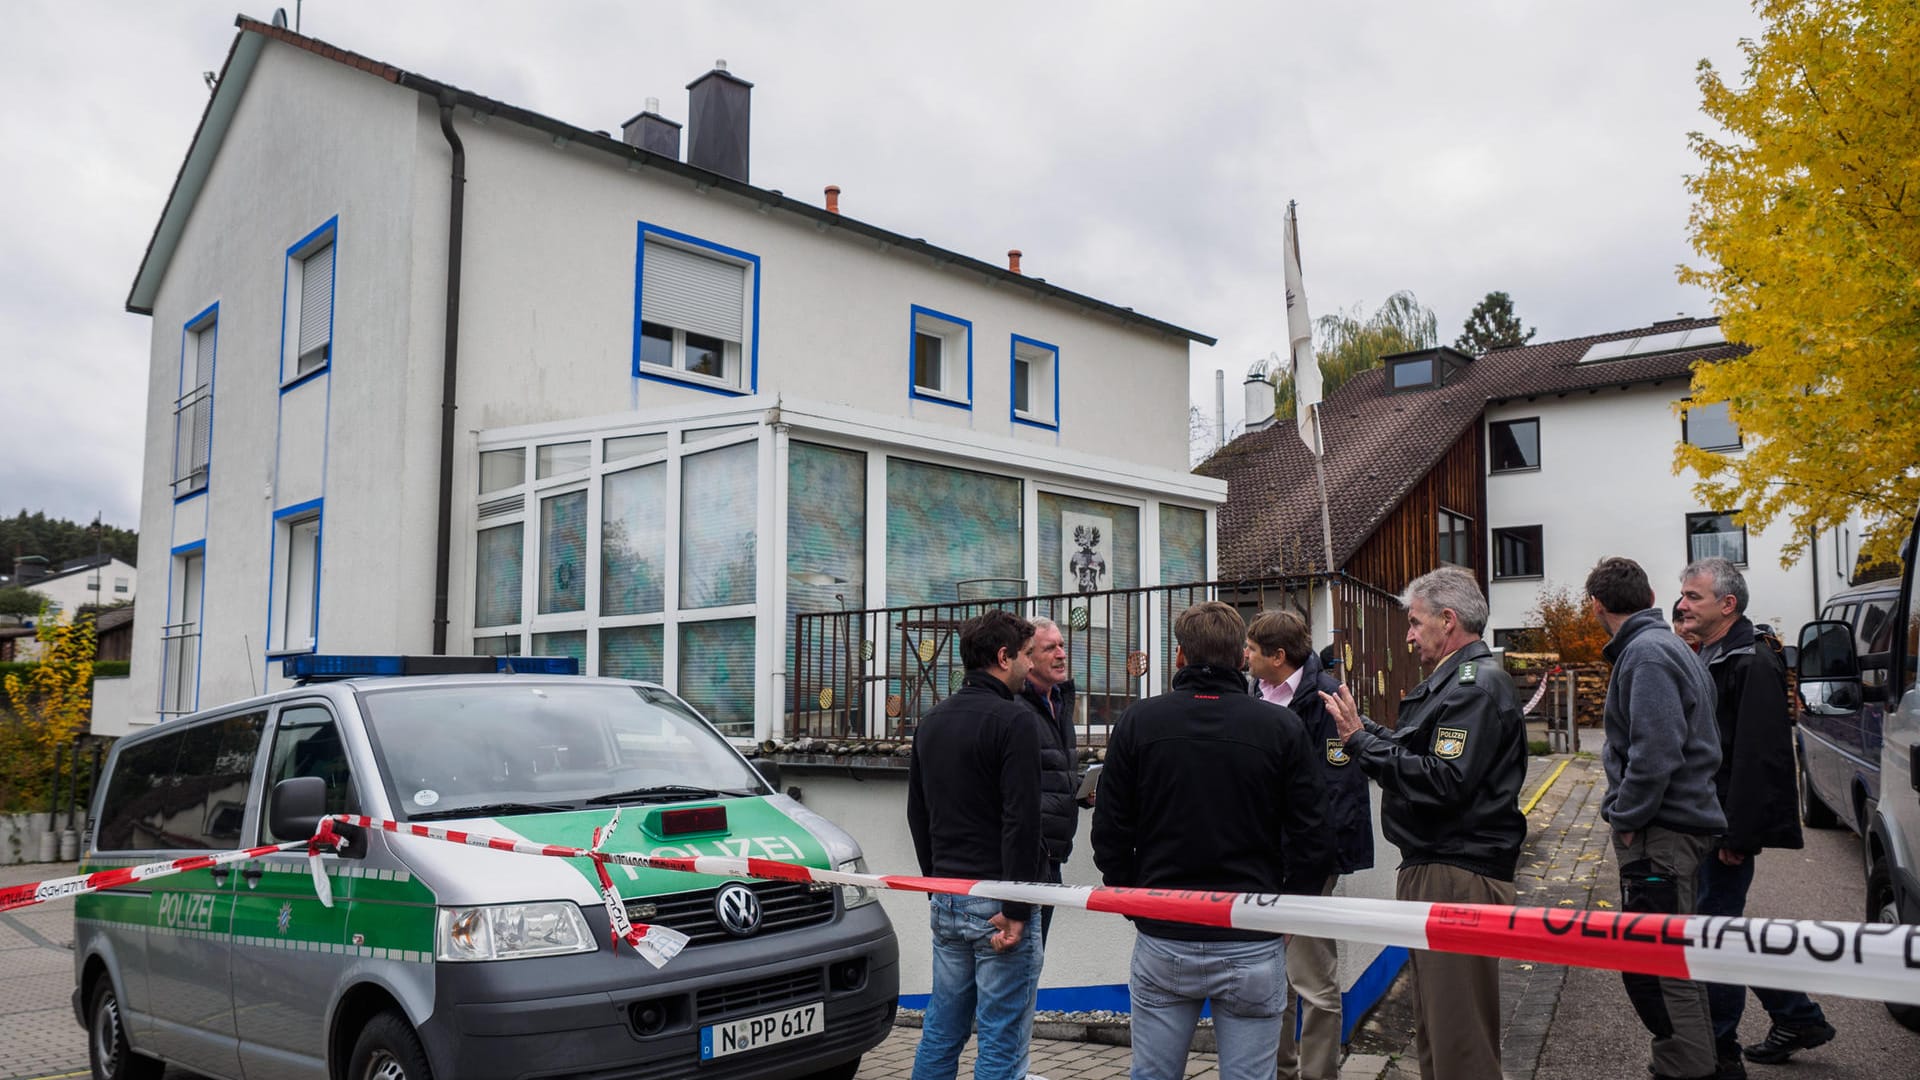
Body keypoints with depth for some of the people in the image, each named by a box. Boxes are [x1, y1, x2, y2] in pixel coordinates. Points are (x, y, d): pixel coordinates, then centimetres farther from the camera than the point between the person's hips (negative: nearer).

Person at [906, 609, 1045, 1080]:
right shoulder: (1013, 721, -14)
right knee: (1002, 1042, 0)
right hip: (994, 904, -8)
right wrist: (1016, 910, -18)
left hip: (945, 902, 8)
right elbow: (1021, 821, -20)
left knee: (942, 1030, 16)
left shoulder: (932, 721, 12)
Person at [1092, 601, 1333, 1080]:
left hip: (1161, 941, 1)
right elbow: (1311, 841, -3)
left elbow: (1110, 834, 0)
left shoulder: (1137, 723, -3)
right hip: (1253, 947, 0)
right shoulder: (1282, 727, -4)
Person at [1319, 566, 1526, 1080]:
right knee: (1432, 1029, 20)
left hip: (1458, 878, -11)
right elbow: (1414, 752, 15)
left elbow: (1442, 781, -25)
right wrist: (1359, 725, 9)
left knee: (1459, 1038, -4)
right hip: (1432, 867, 11)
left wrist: (1361, 740, -19)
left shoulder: (1476, 685, -16)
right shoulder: (1455, 679, 17)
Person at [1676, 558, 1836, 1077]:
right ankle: (1797, 1017, 32)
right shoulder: (1710, 658, 14)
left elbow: (1758, 757, -23)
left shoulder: (1753, 664, -17)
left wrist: (1738, 835, -24)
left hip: (1725, 824, -10)